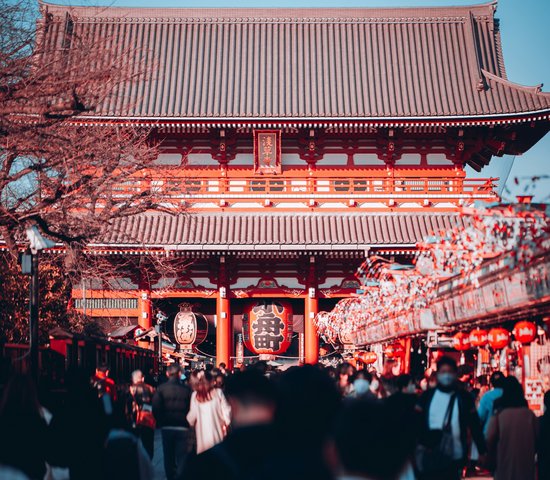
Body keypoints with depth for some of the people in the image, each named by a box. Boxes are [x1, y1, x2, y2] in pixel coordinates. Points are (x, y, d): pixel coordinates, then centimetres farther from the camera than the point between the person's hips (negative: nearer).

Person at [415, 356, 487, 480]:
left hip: (454, 456, 0)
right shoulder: (428, 396, 4)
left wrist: (482, 451, 1)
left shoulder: (463, 397, 3)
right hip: (429, 456, 0)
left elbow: (474, 425, 5)